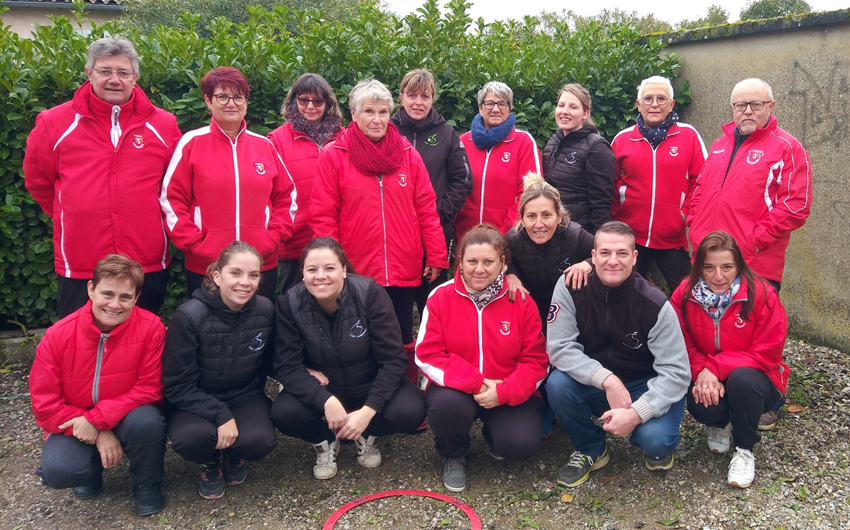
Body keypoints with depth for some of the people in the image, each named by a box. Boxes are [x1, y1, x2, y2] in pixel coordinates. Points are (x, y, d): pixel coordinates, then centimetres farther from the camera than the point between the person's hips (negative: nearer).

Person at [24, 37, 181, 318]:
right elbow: (37, 179, 11)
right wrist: (71, 216, 11)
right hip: (79, 269, -1)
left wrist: (154, 217, 10)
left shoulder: (163, 124, 2)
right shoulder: (55, 123, 0)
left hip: (149, 266, 1)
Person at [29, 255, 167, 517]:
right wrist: (99, 435, -19)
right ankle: (92, 468, 13)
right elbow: (44, 404, -12)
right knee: (56, 471, -27)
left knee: (147, 422, -34)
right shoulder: (58, 335, -16)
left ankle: (147, 485, -1)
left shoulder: (151, 327, -19)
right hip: (74, 424, 1)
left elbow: (149, 388, -16)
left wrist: (97, 419, -25)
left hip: (126, 416, 0)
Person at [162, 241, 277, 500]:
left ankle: (234, 455, 12)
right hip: (195, 402, -2)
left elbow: (269, 362, 3)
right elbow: (178, 386, -17)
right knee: (191, 437, -34)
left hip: (245, 396, 2)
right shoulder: (189, 316, -22)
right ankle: (211, 462, 6)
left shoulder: (265, 310, -12)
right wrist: (220, 416, -26)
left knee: (259, 440, -28)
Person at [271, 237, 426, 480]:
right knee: (284, 413, -28)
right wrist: (326, 401, -33)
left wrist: (368, 411, -28)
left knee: (411, 412, -28)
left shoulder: (370, 293, -22)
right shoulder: (289, 303, -17)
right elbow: (286, 366, -17)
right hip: (320, 387, 1)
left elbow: (393, 359, -19)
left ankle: (367, 435, 7)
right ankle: (324, 441, 7)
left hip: (372, 384, -1)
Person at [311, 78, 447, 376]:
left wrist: (436, 256, 4)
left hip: (404, 273, 2)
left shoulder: (408, 154, 7)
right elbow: (323, 216, -3)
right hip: (354, 273, -2)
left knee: (403, 342, 12)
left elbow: (427, 209, 7)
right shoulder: (333, 155, -1)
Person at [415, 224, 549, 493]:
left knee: (522, 444, -24)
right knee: (446, 404, -35)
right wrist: (475, 383, -20)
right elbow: (427, 354, -11)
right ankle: (453, 456, 2)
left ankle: (494, 433, 17)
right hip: (456, 389, 0)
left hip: (509, 395, 1)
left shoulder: (521, 302, -5)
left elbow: (535, 360, -4)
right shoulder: (440, 297, -6)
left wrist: (504, 392, -20)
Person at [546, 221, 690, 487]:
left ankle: (657, 445, 12)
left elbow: (676, 371, -20)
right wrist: (607, 380, -32)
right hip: (592, 385, 2)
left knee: (655, 439, -30)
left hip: (645, 388, -2)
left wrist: (637, 413, -33)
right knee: (557, 383, -28)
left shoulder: (655, 305, -20)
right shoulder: (571, 288, -16)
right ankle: (590, 449, 2)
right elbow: (559, 348, -20)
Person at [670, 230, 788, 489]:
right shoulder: (684, 295, -10)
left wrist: (715, 368, -25)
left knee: (742, 378, -37)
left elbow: (767, 354, -17)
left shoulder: (762, 295, -19)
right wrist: (702, 372, -24)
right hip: (709, 381, 2)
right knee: (700, 405, -30)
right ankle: (721, 424, 14)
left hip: (753, 378, -2)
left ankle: (745, 451, -8)